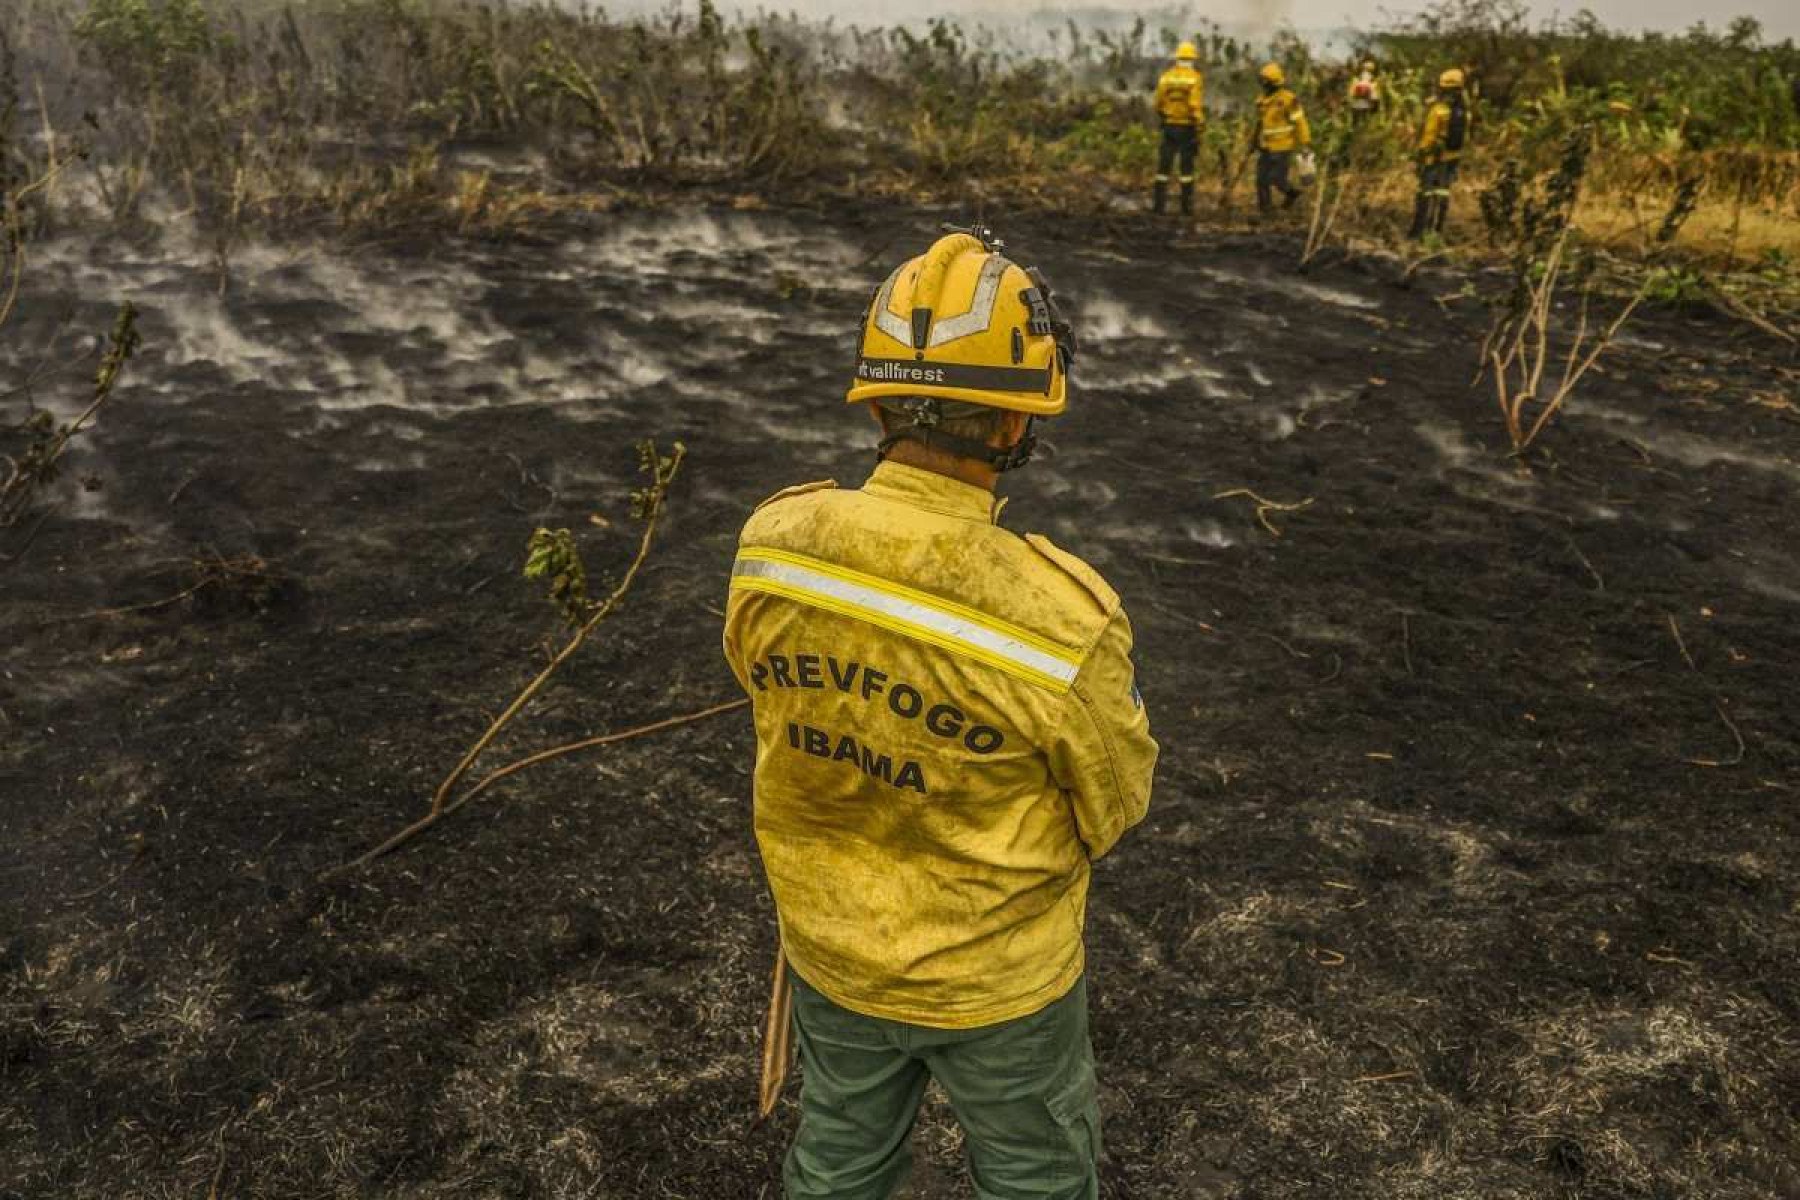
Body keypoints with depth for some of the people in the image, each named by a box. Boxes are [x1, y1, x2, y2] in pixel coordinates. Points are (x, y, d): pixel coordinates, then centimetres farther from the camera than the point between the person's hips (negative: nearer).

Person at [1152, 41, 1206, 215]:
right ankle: (1187, 207, 4)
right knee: (1186, 168, 4)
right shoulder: (1195, 78, -8)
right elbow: (1196, 107, -15)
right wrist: (1198, 132, -13)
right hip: (1187, 127, -2)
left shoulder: (1166, 77, 3)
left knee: (1164, 166, 6)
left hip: (1169, 127, 2)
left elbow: (1159, 104, 7)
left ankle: (1158, 204, 2)